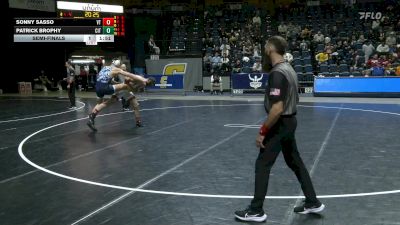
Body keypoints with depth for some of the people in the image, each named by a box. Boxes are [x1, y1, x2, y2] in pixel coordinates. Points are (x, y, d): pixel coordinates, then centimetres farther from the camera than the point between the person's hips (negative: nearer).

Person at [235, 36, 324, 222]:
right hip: (290, 121, 10)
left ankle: (256, 211, 8)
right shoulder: (289, 69, 9)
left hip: (280, 124, -10)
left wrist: (263, 131, -19)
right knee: (295, 162, 18)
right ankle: (313, 202, 26)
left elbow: (277, 109, -27)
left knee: (262, 165, -1)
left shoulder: (277, 73, -22)